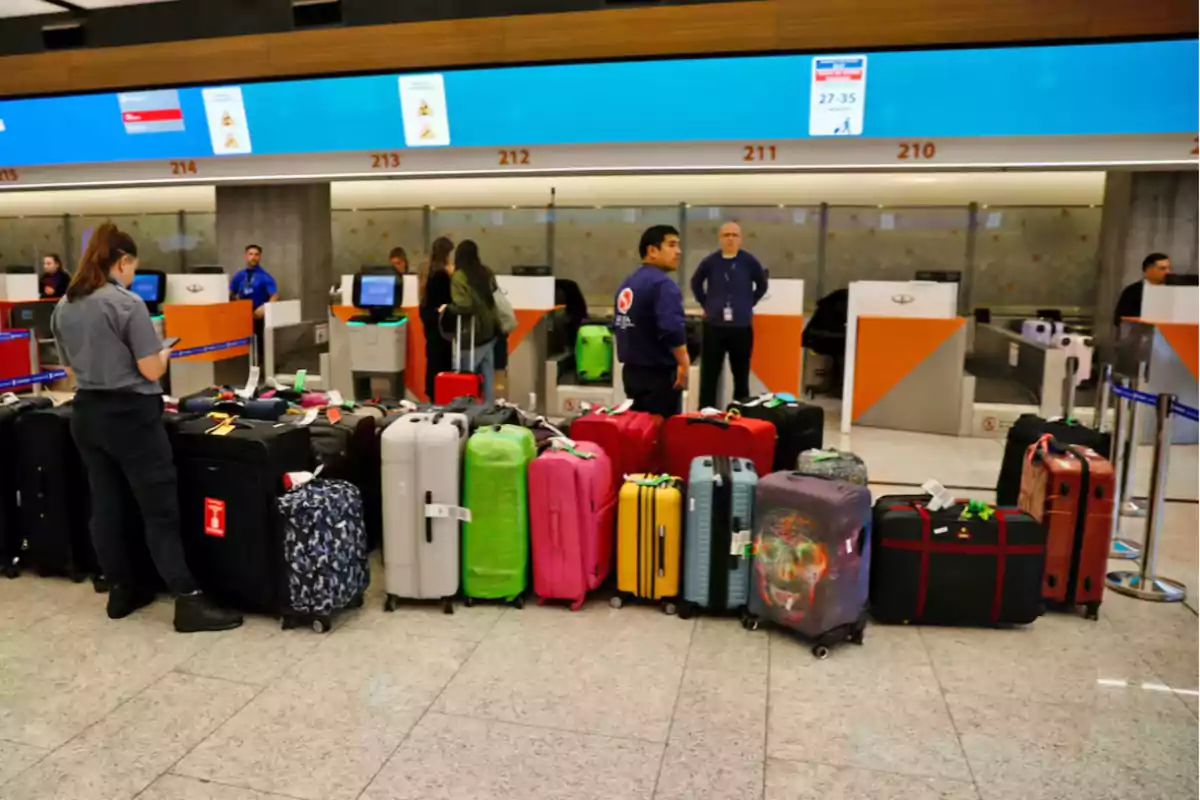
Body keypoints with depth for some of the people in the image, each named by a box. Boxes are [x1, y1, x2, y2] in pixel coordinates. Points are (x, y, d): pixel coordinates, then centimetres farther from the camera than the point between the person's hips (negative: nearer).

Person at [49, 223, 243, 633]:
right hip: (130, 415, -7)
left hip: (86, 413, 8)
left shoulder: (63, 307, 8)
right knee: (160, 508, -4)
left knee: (105, 505, 13)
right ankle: (188, 602, -2)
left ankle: (122, 590, 25)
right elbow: (151, 370, -14)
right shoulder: (128, 304, -15)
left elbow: (72, 364, 18)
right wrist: (162, 353, 5)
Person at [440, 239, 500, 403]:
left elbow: (464, 305, -23)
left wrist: (448, 307, -7)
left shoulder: (459, 277, -14)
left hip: (472, 334, -7)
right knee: (487, 376, 14)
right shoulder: (486, 273, 6)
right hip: (490, 330, 7)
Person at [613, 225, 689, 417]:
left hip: (631, 370, 9)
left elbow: (619, 325, 21)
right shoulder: (662, 284, -17)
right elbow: (672, 329, -29)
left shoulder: (627, 282, 13)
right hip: (659, 375, -9)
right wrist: (683, 364, -19)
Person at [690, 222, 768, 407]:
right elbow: (696, 283, 15)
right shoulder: (710, 261, -4)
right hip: (714, 326, 0)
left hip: (741, 328, 0)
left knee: (741, 375, 12)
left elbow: (762, 285, 12)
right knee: (709, 375, 4)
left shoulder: (749, 261, -6)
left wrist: (748, 304, 8)